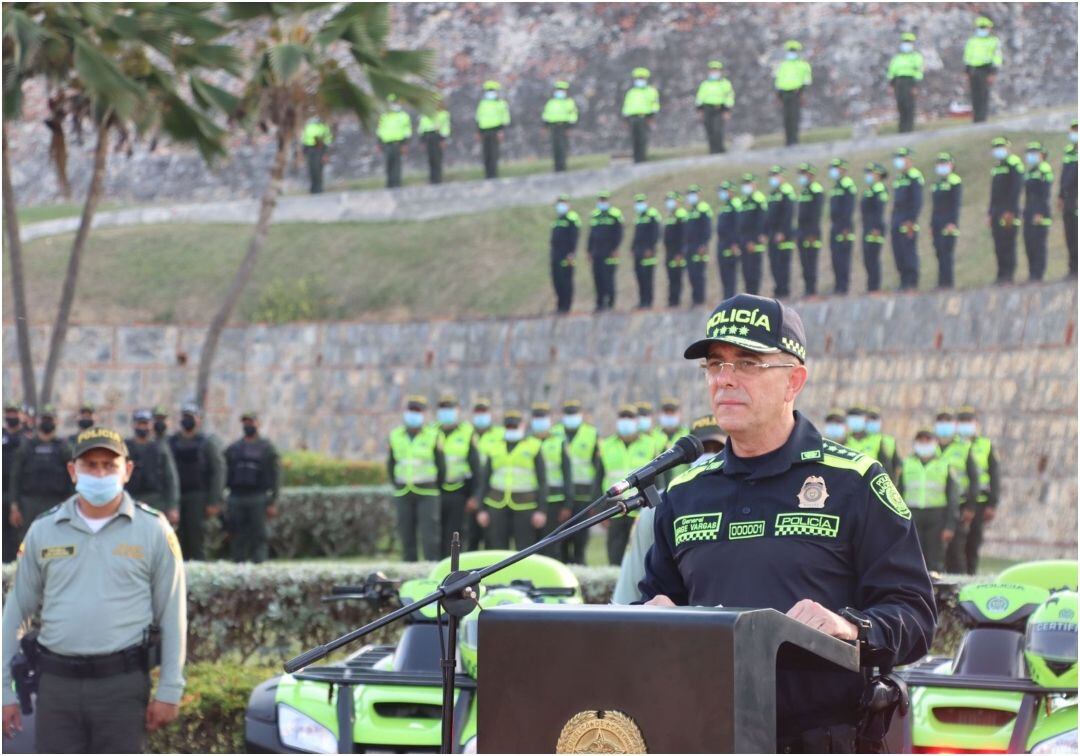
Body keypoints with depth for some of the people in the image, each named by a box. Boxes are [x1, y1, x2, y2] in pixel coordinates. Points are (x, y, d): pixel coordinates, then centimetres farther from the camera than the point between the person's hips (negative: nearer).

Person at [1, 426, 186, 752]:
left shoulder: (153, 530, 2)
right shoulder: (43, 531, 7)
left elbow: (172, 615, 3)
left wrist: (169, 690, -2)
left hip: (122, 685, -2)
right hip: (57, 684, 2)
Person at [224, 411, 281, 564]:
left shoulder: (267, 448, 5)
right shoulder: (233, 449, 15)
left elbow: (276, 477, 1)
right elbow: (224, 475, 13)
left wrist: (273, 503, -8)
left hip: (258, 499, -3)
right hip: (236, 498, 3)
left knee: (259, 539, -6)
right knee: (237, 540, 2)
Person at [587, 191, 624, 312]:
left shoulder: (615, 214, -2)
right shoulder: (594, 215, 15)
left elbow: (619, 234, -6)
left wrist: (615, 249, -12)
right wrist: (589, 250, 14)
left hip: (609, 252, -6)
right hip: (597, 253, 6)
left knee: (607, 277, -10)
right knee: (598, 277, 4)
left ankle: (610, 300, -3)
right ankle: (600, 302, 10)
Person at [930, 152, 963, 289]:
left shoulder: (955, 182, -5)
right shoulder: (937, 183, 19)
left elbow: (957, 204, -12)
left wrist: (953, 223, -19)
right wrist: (932, 225, 18)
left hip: (949, 222, -8)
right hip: (937, 223, 8)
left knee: (946, 252, -12)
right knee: (940, 253, 5)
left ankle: (946, 282, -13)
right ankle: (943, 282, 7)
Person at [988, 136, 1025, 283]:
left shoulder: (1014, 165, -7)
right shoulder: (996, 167, 20)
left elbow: (1016, 190, -14)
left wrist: (1010, 212, -19)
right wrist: (990, 213, 18)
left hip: (1008, 212, -9)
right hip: (997, 213, 9)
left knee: (1007, 244, -10)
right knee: (999, 245, 7)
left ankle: (1008, 275, -10)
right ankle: (1002, 275, 9)